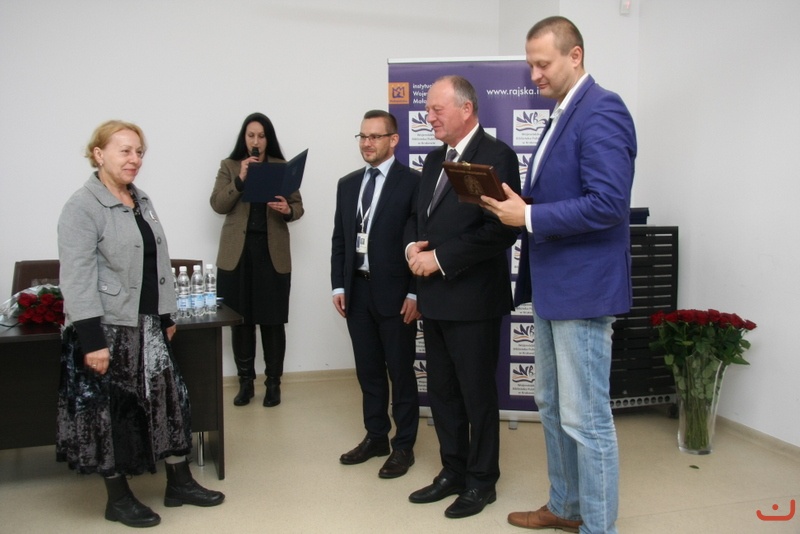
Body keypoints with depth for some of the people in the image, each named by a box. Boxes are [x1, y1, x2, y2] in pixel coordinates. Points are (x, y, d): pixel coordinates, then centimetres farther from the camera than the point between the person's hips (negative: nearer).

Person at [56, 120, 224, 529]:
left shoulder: (141, 201, 10)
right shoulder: (83, 207, -13)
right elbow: (77, 279, -19)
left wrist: (166, 316, 16)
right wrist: (92, 340, -22)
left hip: (145, 325, 8)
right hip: (106, 329, -7)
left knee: (168, 396, 10)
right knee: (111, 410, 5)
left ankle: (179, 483, 24)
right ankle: (118, 498, 21)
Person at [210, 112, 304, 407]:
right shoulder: (229, 166, 8)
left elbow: (299, 206, 5)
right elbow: (218, 204, -3)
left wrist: (287, 209, -17)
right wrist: (241, 179, -15)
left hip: (273, 252, 0)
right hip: (237, 252, 1)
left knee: (272, 320, 0)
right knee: (240, 320, 4)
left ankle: (273, 383, 13)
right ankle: (245, 382, 18)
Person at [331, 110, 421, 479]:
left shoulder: (412, 182, -6)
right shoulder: (347, 184, 13)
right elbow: (339, 239, 14)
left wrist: (415, 293, -13)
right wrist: (339, 286, 6)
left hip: (395, 293, -5)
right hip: (357, 291, 6)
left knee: (401, 372, 5)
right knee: (368, 370, 14)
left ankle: (403, 445, 18)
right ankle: (375, 437, 29)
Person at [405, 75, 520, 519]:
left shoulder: (496, 156, -11)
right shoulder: (435, 159, 15)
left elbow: (501, 229, -20)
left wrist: (440, 258, -18)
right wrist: (412, 246, -1)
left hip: (472, 299, -8)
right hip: (434, 298, 8)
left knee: (478, 394, 6)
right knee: (442, 392, 16)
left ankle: (481, 481, 24)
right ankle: (453, 472, 32)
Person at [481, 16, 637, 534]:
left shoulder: (601, 110, -14)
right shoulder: (564, 114, 16)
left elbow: (608, 203, -24)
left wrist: (529, 217, -20)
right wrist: (513, 204, 3)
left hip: (583, 289, -10)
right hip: (552, 287, 10)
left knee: (586, 418, 0)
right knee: (552, 406, 19)